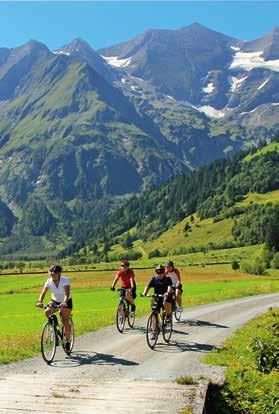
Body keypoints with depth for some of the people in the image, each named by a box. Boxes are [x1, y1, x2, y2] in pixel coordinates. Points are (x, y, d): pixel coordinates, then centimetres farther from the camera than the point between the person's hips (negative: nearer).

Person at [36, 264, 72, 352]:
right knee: (47, 312, -25)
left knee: (65, 322, -14)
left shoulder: (65, 280, -25)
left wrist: (64, 302, -55)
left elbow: (67, 294, -36)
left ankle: (67, 341, 4)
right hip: (55, 301, 4)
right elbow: (43, 293, -24)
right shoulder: (49, 281, -16)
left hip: (66, 302, -3)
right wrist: (40, 302, -43)